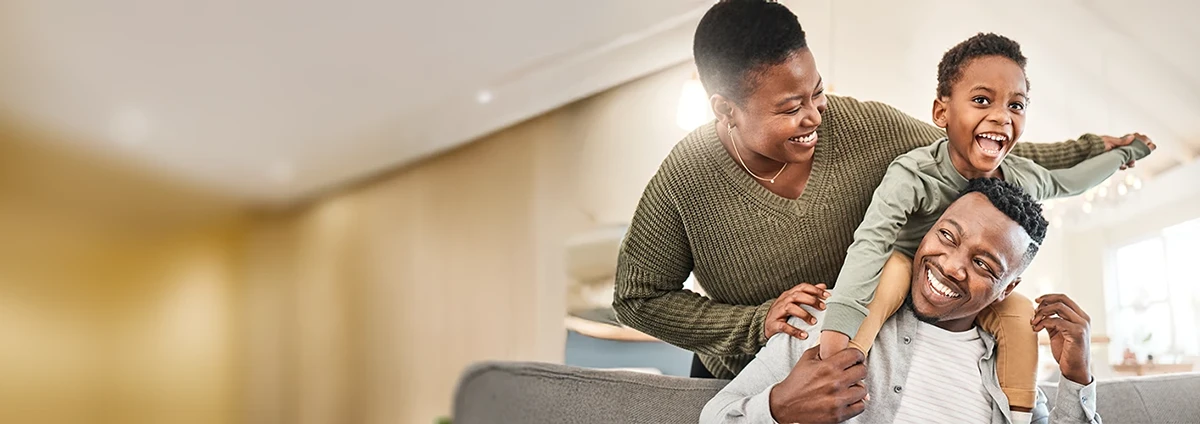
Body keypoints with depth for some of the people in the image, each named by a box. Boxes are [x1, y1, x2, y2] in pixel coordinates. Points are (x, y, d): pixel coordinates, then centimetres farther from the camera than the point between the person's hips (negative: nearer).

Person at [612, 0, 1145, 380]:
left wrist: (1088, 151, -3)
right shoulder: (686, 178, -25)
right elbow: (638, 298, -18)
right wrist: (756, 323, -27)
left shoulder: (866, 127, -20)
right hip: (738, 382, -2)